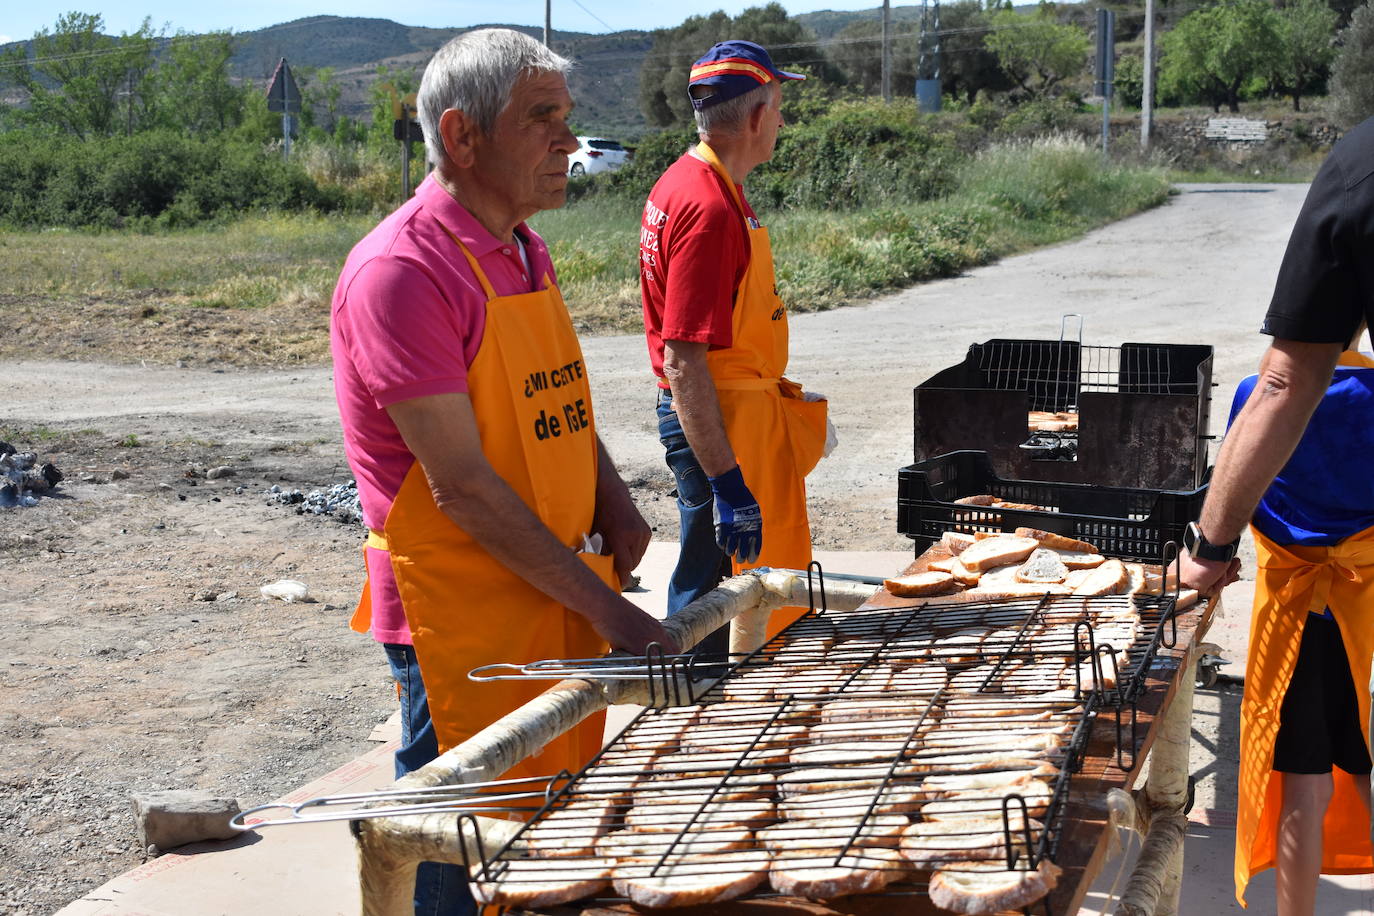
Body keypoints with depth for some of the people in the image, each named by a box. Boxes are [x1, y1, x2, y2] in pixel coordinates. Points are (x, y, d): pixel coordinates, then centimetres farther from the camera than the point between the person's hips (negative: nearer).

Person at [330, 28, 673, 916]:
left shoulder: (525, 249, 10)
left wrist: (613, 502, 2)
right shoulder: (402, 269, -19)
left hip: (561, 601, 8)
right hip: (462, 619, -8)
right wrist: (604, 605, -20)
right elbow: (461, 484, -23)